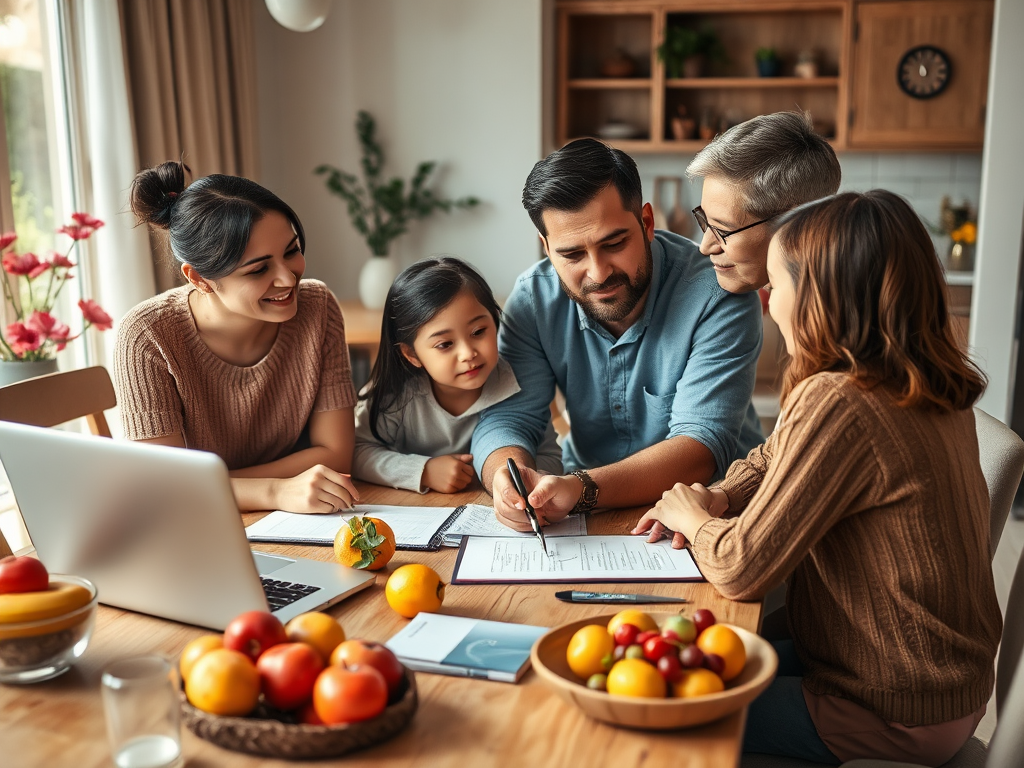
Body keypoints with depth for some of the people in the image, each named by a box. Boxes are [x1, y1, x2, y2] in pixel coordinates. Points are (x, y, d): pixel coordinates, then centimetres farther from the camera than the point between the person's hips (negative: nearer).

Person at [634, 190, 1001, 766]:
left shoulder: (836, 405, -30)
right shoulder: (938, 388, 0)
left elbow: (740, 570, -24)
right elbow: (779, 459, 13)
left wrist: (692, 518, -5)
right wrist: (717, 500, -3)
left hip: (894, 720, -8)